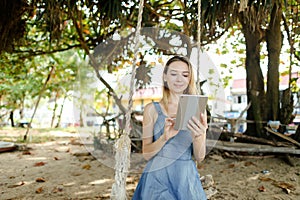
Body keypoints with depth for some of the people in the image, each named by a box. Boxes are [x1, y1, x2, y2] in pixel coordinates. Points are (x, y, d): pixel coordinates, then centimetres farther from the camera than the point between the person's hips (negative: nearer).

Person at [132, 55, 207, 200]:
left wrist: (197, 137, -21)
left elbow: (199, 157, -2)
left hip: (187, 179, 2)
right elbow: (146, 154, -5)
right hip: (157, 179, -1)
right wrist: (165, 137, -23)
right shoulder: (152, 109, -4)